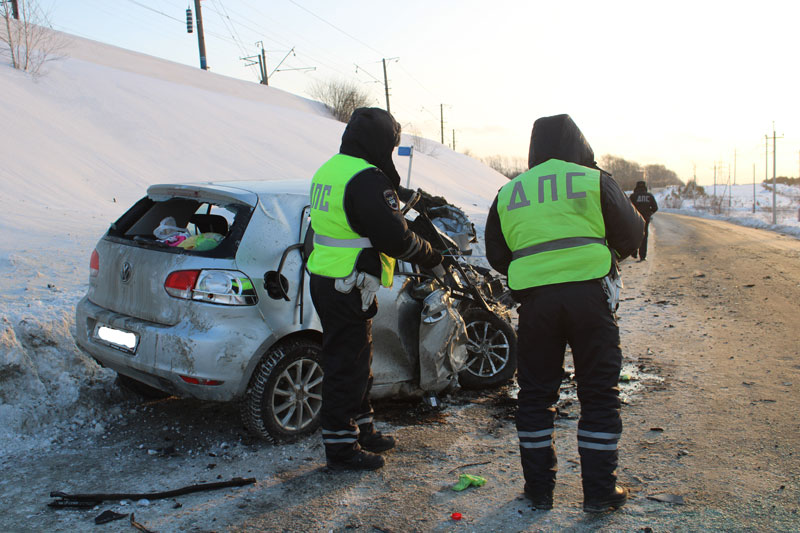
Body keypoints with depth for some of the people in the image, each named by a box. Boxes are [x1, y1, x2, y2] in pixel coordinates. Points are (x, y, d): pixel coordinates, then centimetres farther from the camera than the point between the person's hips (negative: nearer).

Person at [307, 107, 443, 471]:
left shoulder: (329, 170, 13)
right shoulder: (366, 179, -19)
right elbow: (394, 236, -20)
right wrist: (428, 255, -4)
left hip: (326, 279, 10)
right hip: (348, 288, -10)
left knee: (355, 359, 20)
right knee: (347, 363, -1)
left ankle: (361, 429, 35)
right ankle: (341, 448, 11)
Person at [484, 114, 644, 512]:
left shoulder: (508, 192, 12)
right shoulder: (594, 180, 4)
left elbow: (496, 256, 16)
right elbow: (632, 233, 8)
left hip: (534, 300, 2)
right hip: (588, 295, -2)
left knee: (535, 394, 13)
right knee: (599, 394, 8)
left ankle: (539, 488, 20)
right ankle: (600, 491, 14)